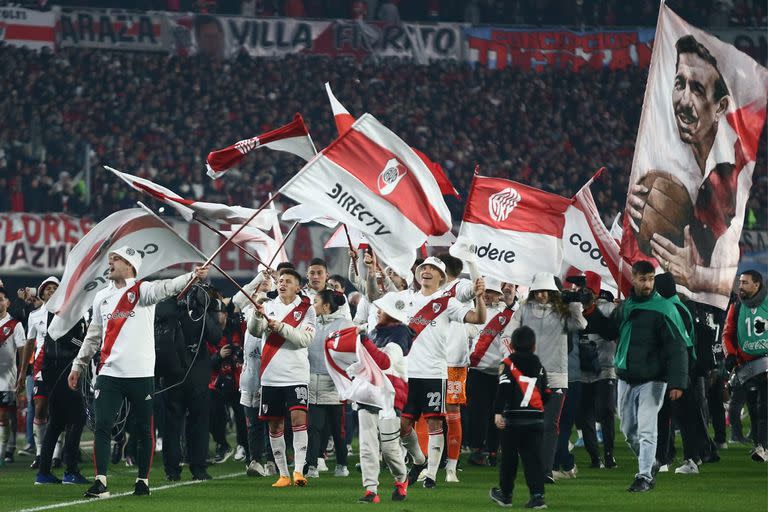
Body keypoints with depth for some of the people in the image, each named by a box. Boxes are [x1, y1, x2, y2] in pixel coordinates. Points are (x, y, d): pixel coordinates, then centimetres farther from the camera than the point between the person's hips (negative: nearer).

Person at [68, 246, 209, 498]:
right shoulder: (102, 297, 14)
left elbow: (165, 288, -22)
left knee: (144, 430, 4)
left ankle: (143, 480, 15)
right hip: (109, 374, 4)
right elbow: (93, 336, 21)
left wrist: (193, 276, -40)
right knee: (102, 427, -6)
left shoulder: (142, 290, -2)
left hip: (140, 374, -4)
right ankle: (100, 482, -7)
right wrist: (78, 365, 19)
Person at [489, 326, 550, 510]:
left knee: (509, 458, 10)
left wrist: (498, 412, -19)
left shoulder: (507, 364, -3)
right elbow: (546, 394, 14)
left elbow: (503, 389, -15)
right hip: (536, 417, 3)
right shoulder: (539, 367, 11)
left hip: (513, 418, -3)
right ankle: (537, 495, -11)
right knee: (533, 458, 1)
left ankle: (505, 494, 20)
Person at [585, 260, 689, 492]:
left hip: (651, 379, -6)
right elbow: (610, 331, 23)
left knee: (646, 429, -9)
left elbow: (676, 348, -15)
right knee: (628, 429, 14)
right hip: (626, 378, 6)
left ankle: (645, 477, -4)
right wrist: (592, 313, 7)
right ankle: (648, 464, 31)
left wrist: (677, 382, -23)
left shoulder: (664, 309, -11)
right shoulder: (625, 307, 8)